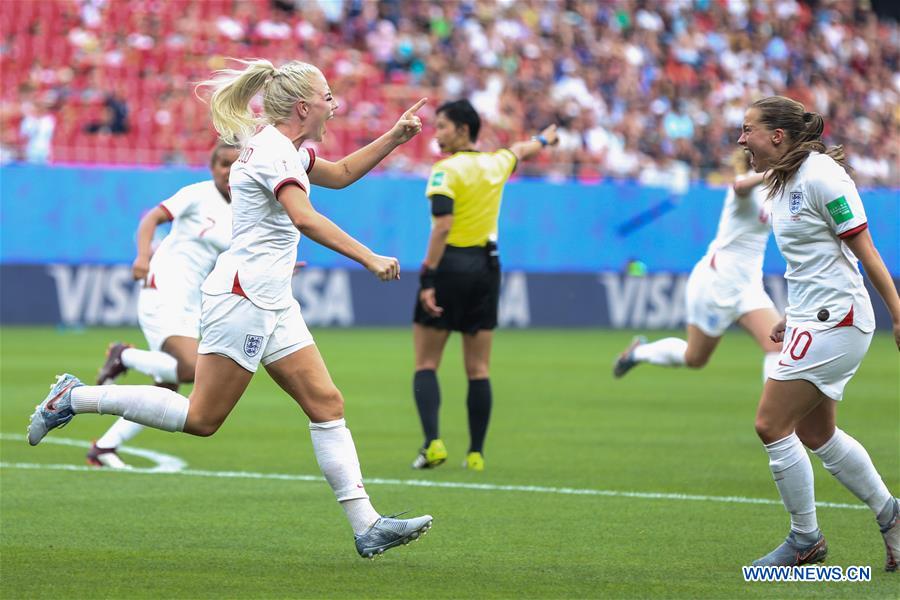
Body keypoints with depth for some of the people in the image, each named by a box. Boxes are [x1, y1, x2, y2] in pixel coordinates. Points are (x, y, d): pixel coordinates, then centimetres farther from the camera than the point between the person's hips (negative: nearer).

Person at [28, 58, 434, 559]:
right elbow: (305, 219, -31)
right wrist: (370, 259, -34)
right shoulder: (273, 150, -15)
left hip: (272, 304, 10)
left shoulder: (287, 147, 15)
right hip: (243, 297, -10)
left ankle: (366, 526, 0)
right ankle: (76, 397, 3)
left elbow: (341, 174, 33)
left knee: (327, 404, 2)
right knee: (202, 418, -7)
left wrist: (394, 137, 23)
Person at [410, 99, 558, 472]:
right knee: (478, 369, 8)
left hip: (450, 264, -5)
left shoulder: (445, 170, -10)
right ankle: (476, 453, 7)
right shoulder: (495, 163, 9)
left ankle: (433, 443, -14)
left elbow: (442, 226, -20)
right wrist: (544, 139, 55)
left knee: (426, 365, 0)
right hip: (486, 266, 6)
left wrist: (428, 278, -21)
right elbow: (522, 150, 33)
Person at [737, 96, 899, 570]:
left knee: (771, 425, -8)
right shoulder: (781, 181, 11)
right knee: (815, 434, 15)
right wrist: (792, 316, 22)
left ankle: (805, 539, 4)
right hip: (812, 320, 10)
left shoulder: (820, 174, -17)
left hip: (834, 322, -10)